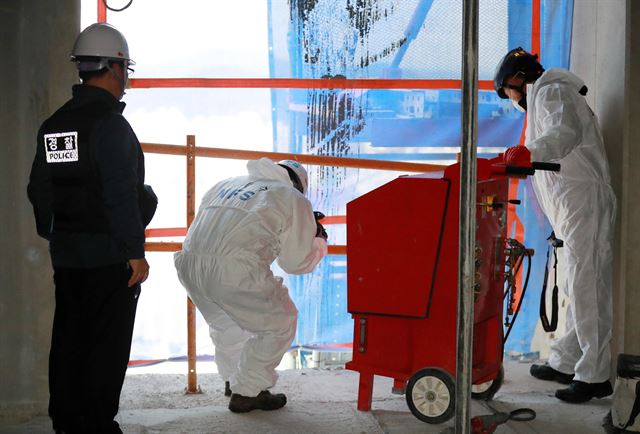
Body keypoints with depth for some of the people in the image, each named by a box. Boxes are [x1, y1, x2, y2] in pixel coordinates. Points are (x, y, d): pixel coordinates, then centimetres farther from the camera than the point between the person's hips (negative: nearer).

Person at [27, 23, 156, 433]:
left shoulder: (54, 125, 10)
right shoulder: (111, 124, -15)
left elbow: (40, 190, 14)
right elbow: (122, 195, -19)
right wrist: (136, 252, -17)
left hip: (66, 256, 8)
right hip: (110, 256, -8)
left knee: (68, 340, 14)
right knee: (107, 345, 0)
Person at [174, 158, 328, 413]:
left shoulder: (225, 185, 28)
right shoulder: (293, 199, 12)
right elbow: (297, 262, 14)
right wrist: (319, 240, 35)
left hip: (189, 263, 7)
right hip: (234, 271, -7)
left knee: (225, 322, 32)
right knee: (278, 324, 15)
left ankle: (233, 379, 47)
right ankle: (246, 393, 18)